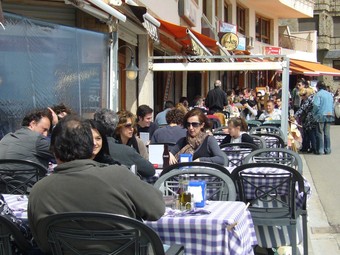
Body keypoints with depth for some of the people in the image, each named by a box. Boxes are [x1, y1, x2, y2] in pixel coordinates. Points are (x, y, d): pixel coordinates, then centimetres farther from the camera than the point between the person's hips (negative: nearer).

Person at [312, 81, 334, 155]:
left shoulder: (318, 94, -9)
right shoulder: (329, 94, 12)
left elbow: (316, 105, -19)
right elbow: (332, 105, 13)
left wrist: (314, 113, -6)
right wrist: (331, 113, 18)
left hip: (321, 116, -6)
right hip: (329, 115, 6)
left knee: (320, 133, -1)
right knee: (327, 133, 10)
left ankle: (320, 150, -1)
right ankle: (327, 149, 12)